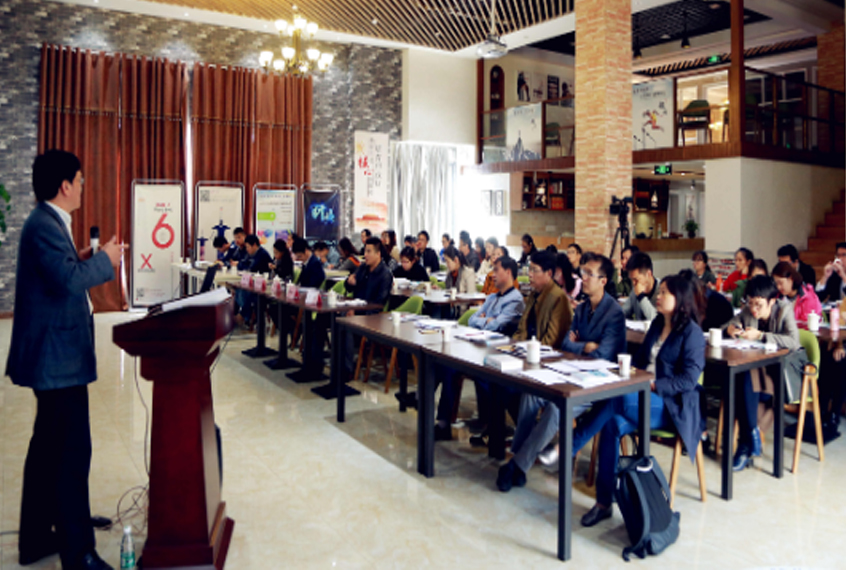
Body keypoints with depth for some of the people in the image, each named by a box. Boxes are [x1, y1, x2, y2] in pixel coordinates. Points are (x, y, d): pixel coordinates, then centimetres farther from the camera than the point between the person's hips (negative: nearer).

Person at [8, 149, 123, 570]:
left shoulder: (48, 222, 15)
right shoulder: (44, 225, -17)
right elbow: (69, 280, -29)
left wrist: (81, 260, 9)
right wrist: (105, 260, -15)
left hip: (52, 355, 12)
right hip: (57, 357, -12)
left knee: (48, 448, 19)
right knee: (72, 453, -6)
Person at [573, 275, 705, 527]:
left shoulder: (692, 333, -6)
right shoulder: (657, 324, 16)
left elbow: (688, 380, -13)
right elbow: (640, 358, 21)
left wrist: (652, 384, -20)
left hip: (672, 405, -6)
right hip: (645, 398, 6)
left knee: (621, 400, -33)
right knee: (614, 423, -25)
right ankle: (604, 503, -19)